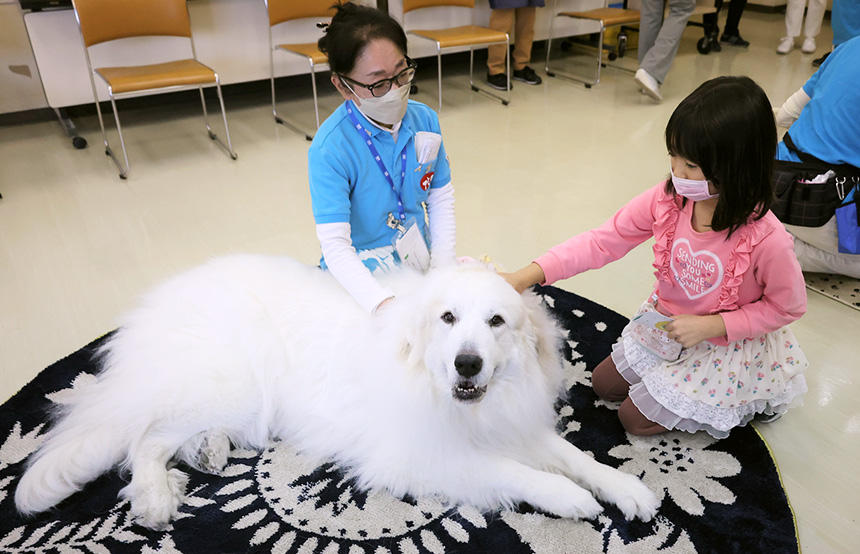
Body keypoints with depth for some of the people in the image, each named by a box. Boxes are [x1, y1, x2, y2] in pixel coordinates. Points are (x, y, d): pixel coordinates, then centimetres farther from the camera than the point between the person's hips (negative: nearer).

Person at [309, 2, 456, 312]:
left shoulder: (425, 119, -5)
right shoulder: (329, 150, -23)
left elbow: (441, 197, 5)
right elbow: (334, 244, -28)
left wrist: (442, 267, -5)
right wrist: (384, 304, -41)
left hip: (420, 260, 5)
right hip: (362, 273, -5)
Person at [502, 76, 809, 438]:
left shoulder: (766, 240, -33)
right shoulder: (667, 199, -22)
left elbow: (788, 305, -16)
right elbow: (603, 241, -21)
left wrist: (711, 325, -25)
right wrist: (528, 275, -30)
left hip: (724, 344, -5)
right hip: (663, 324, 6)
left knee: (636, 419, 2)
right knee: (603, 385, 19)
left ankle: (750, 398, 20)